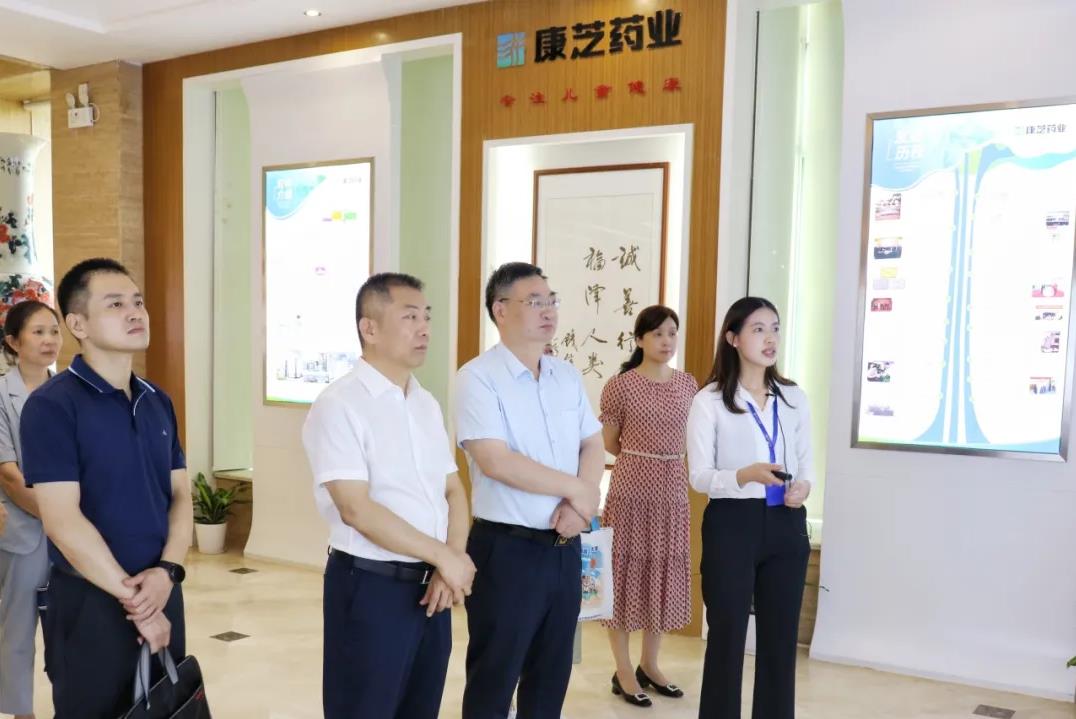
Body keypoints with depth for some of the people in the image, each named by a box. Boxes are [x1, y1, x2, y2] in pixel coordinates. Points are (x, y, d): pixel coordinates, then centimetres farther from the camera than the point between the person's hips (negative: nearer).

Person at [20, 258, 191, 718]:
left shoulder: (158, 402, 7)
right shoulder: (51, 405, -12)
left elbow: (180, 495, 6)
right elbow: (63, 521, -17)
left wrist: (166, 571, -11)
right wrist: (131, 597, -14)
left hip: (162, 595, 6)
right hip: (91, 602, -6)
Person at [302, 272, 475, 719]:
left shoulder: (426, 404, 10)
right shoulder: (339, 406, -13)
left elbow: (453, 491, 10)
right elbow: (357, 510, -20)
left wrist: (448, 567, -6)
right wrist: (445, 556, -15)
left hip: (430, 585, 7)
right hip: (371, 587, -6)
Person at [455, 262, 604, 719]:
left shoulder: (567, 376, 9)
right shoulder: (478, 377, -12)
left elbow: (593, 445, 9)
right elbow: (496, 462, -21)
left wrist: (579, 504, -11)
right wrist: (577, 489, -13)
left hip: (565, 547, 6)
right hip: (507, 549, -6)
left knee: (552, 676, 18)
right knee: (494, 679, 8)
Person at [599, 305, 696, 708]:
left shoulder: (688, 385, 6)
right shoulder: (620, 386, -8)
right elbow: (609, 444, 1)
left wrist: (663, 460, 9)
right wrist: (641, 460, 6)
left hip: (672, 489, 5)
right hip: (631, 489, -5)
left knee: (664, 575, 12)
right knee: (627, 572, 3)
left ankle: (650, 664, 28)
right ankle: (623, 670, 16)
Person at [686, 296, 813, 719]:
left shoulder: (794, 398, 8)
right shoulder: (709, 401, -5)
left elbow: (806, 464, 12)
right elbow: (699, 476, -8)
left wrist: (803, 486, -11)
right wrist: (745, 476, -26)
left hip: (786, 526, 4)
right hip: (732, 525, -4)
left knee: (781, 637, 10)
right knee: (727, 636, 4)